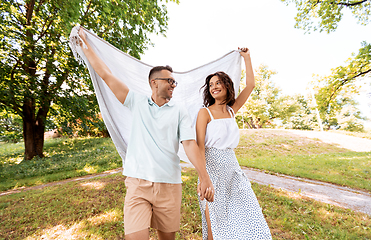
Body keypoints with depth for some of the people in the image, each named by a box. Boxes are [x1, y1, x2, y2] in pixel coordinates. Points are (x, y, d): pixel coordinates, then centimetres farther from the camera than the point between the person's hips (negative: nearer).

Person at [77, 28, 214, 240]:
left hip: (169, 185, 1)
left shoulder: (179, 112, 5)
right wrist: (85, 44, 15)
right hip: (137, 183, 0)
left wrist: (205, 177, -15)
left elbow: (190, 144, -5)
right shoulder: (138, 103, 6)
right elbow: (106, 74, 9)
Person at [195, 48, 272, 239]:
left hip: (233, 168, 5)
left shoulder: (231, 110, 9)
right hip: (212, 167, -5)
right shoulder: (205, 112, -6)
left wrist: (247, 57, 14)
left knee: (249, 218, 8)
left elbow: (251, 85, 10)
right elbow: (200, 146, -12)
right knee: (214, 223, 4)